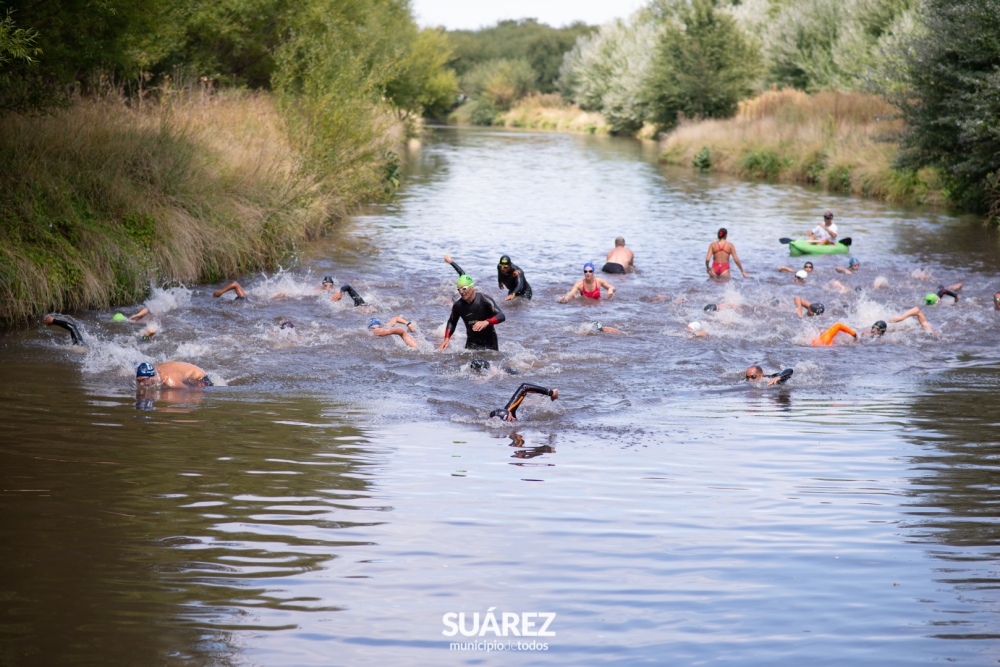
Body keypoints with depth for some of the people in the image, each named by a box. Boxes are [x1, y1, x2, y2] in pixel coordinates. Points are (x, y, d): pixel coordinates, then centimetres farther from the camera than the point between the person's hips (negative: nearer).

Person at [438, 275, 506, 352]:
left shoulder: (484, 300, -18)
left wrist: (486, 322, -42)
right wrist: (447, 339, -2)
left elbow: (501, 316, -25)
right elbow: (452, 322, 13)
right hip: (471, 342, 3)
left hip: (489, 342, -3)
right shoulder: (458, 305, -5)